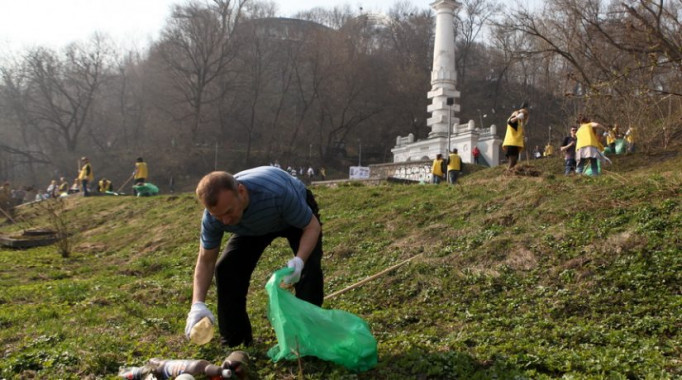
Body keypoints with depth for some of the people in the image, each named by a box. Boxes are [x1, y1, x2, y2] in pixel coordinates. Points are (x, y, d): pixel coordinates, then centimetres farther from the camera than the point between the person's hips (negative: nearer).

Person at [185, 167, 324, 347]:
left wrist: (299, 260, -51)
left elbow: (312, 226, -32)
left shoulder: (277, 193, -47)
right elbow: (206, 261, -19)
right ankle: (233, 342, 2)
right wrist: (198, 304, -34)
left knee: (309, 267, -25)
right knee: (226, 268, -12)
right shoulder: (212, 218, -33)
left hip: (297, 212, -3)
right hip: (255, 226, 3)